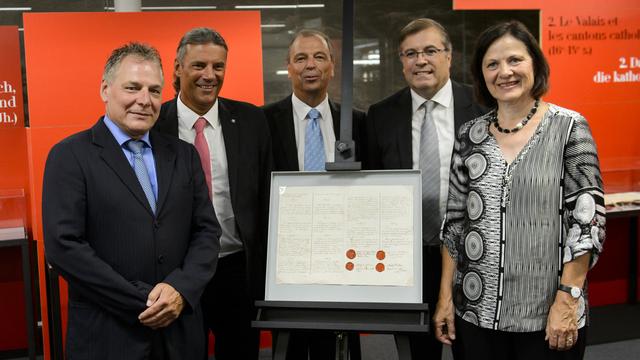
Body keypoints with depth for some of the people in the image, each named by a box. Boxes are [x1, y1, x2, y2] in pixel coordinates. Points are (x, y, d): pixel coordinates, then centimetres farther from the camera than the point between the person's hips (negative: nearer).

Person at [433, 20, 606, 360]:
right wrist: (446, 296, 3)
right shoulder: (469, 136, 4)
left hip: (548, 315, -3)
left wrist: (567, 298, -14)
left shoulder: (570, 128, -5)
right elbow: (455, 219, 7)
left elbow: (587, 216, -8)